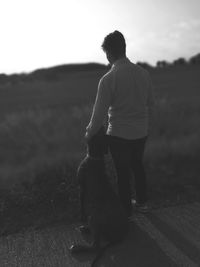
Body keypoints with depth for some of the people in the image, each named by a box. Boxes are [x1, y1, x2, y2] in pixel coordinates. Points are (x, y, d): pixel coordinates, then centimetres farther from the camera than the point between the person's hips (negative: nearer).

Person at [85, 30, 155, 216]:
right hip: (141, 132, 5)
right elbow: (150, 104, 6)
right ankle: (142, 202, 42)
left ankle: (126, 211, 32)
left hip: (118, 134, -5)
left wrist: (89, 133, 1)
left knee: (123, 172, 13)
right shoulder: (143, 73, -4)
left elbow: (100, 112, -16)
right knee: (137, 165, 26)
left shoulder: (108, 79, -21)